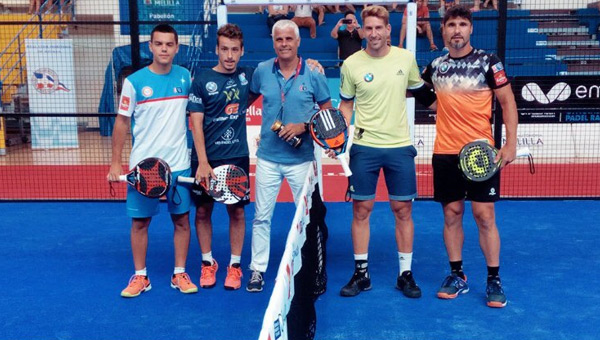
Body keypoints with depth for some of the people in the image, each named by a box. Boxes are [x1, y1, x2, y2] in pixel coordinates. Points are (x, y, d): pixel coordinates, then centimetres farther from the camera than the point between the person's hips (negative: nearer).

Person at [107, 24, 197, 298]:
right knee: (140, 221, 6)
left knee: (182, 219, 6)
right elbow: (122, 122, 0)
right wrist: (115, 163, -3)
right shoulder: (134, 81, -5)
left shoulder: (185, 77, 3)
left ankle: (179, 274, 20)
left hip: (179, 164, 2)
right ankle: (140, 277, 21)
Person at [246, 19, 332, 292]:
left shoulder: (313, 74, -5)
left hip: (301, 159, -1)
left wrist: (304, 126, -15)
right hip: (268, 158, 2)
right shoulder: (262, 71, 0)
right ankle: (258, 269, 20)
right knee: (261, 216, 7)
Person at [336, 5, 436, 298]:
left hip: (400, 146, 1)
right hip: (364, 146, -1)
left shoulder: (406, 58, 2)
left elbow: (420, 91, 18)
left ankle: (405, 273, 19)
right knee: (361, 210, 4)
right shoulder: (351, 64, -1)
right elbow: (346, 104, 6)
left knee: (403, 210, 6)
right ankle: (361, 273, 17)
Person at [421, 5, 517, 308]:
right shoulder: (435, 65, 6)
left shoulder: (487, 62, -3)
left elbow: (507, 101, -1)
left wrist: (511, 143, -8)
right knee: (452, 214, 7)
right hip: (445, 152, 3)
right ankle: (457, 275, 20)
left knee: (484, 215, -2)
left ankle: (494, 280, 11)